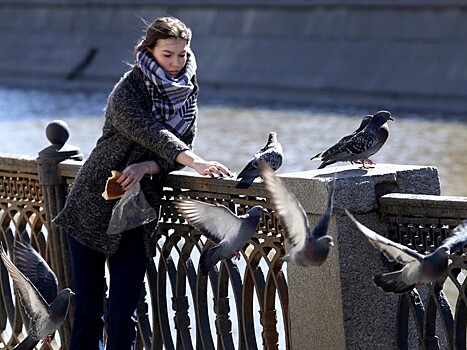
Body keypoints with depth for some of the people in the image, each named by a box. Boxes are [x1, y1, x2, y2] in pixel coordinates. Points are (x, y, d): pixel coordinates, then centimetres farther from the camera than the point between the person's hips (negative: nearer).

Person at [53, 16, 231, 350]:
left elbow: (180, 148, 1)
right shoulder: (128, 91, -14)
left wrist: (146, 167, -18)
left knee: (123, 315, -1)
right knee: (88, 310, 0)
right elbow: (153, 134, -28)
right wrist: (197, 162, -43)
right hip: (93, 208, -4)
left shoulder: (187, 91, 5)